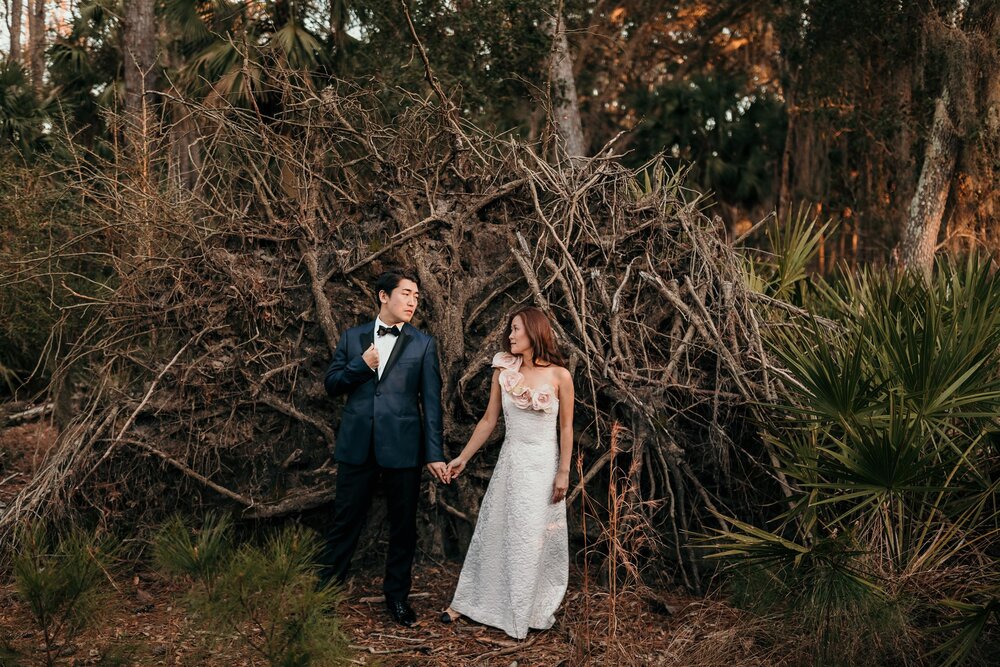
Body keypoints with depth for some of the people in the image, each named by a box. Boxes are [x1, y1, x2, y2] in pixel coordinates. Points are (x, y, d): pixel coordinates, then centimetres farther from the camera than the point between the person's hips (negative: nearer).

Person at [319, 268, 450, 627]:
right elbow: (332, 384, 8)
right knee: (344, 522, 8)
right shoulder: (352, 338, 8)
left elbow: (431, 401, -1)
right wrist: (361, 365, -10)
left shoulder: (423, 345, 3)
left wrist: (434, 453, -6)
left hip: (402, 447, -1)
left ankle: (397, 596, 25)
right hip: (357, 445, 1)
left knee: (403, 527, 9)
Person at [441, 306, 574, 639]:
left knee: (538, 538, 6)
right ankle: (465, 602, 20)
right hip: (510, 462, 3)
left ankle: (534, 610, 23)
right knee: (494, 532, 9)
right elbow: (488, 420, 5)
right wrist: (463, 458, 5)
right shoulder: (504, 372, 0)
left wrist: (563, 473, -6)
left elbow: (566, 427, -4)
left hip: (544, 465, -2)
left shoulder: (559, 376, -8)